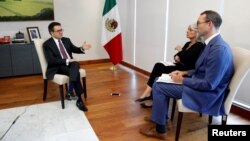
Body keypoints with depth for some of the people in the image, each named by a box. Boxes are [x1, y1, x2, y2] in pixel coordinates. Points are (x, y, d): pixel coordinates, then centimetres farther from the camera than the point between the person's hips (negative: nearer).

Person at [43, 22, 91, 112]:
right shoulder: (47, 44, -3)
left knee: (75, 64, -34)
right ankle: (79, 99, -26)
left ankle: (70, 92, -31)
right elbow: (51, 60, -14)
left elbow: (74, 50, 14)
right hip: (57, 67, -5)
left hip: (71, 63, 5)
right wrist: (67, 61, -24)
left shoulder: (66, 40, 16)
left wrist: (82, 48, -10)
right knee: (76, 73, -33)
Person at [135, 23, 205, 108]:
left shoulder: (199, 46, -9)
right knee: (158, 66, -16)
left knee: (159, 68, -20)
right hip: (179, 68, 8)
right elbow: (177, 56, 15)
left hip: (186, 72, -8)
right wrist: (176, 57, -9)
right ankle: (149, 93, -20)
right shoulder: (188, 44, 18)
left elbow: (188, 58, -23)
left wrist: (180, 51, -6)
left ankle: (148, 93, -9)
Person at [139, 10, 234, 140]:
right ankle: (160, 115, 25)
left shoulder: (219, 48, -26)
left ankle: (159, 130, 1)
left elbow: (209, 84, -27)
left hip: (206, 94, -10)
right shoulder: (212, 43, 6)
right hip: (199, 84, 10)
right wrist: (185, 72, 5)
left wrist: (183, 80, -16)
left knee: (158, 87, -12)